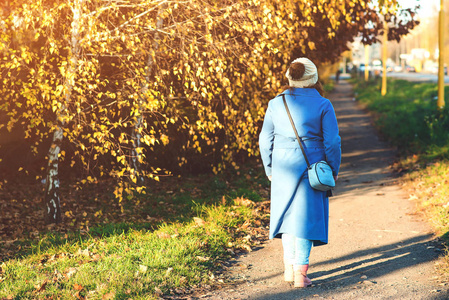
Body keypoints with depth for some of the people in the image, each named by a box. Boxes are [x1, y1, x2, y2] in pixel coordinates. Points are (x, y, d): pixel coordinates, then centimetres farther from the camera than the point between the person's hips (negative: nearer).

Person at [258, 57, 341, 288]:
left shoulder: (276, 104, 0)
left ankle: (289, 267, 22)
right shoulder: (322, 105, -7)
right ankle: (300, 271, 3)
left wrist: (270, 170, 15)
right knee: (306, 216, 4)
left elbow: (265, 140, 4)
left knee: (287, 213, 17)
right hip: (311, 168, -3)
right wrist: (334, 170, 5)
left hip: (283, 169, 3)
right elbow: (332, 142, -7)